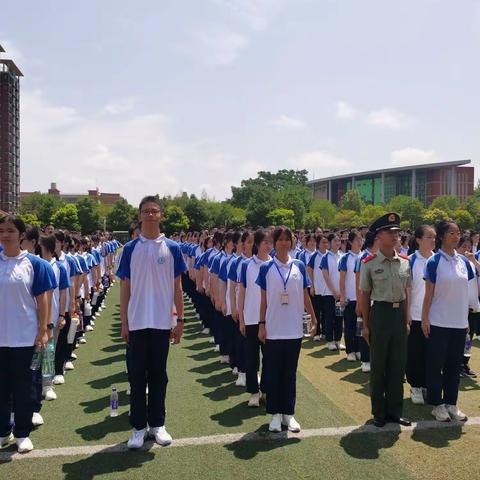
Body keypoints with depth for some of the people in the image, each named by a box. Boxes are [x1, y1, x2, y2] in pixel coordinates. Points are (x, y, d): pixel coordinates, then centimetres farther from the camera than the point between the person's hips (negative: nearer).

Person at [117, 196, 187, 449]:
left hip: (162, 322, 0)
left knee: (158, 374, 10)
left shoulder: (172, 248, 1)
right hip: (137, 323, 0)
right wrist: (124, 323, 0)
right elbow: (125, 288, 3)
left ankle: (157, 424, 23)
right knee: (137, 376, 6)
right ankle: (139, 427, 18)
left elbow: (177, 287, 4)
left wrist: (180, 320, 1)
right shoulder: (130, 248, 2)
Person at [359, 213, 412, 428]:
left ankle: (395, 410, 25)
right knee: (378, 365, 6)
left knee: (398, 364, 11)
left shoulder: (405, 262, 4)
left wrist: (407, 321, 9)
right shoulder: (369, 264, -8)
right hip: (380, 313, -4)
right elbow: (365, 295, -3)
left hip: (399, 314, 4)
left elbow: (406, 293, 10)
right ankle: (379, 412, 21)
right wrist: (365, 324, -3)